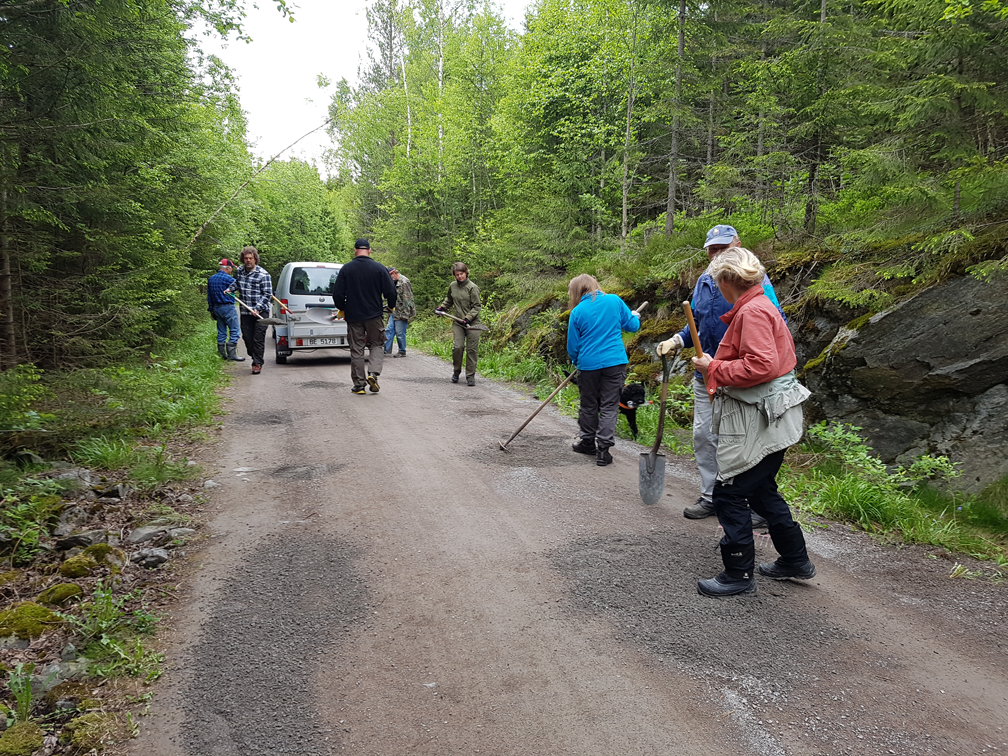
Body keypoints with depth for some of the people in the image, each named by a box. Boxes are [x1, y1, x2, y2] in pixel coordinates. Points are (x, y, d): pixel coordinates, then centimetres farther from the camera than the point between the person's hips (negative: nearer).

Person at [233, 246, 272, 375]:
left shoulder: (263, 274, -10)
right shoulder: (239, 271, 8)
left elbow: (267, 294, -11)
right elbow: (235, 283, 32)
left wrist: (257, 308, -19)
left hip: (261, 312, -5)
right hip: (245, 312, 5)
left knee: (258, 339, -6)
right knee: (247, 337, 8)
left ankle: (257, 364, 0)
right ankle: (256, 358, 25)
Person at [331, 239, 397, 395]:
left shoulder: (346, 269, -2)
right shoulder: (379, 268, -4)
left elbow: (337, 294, -2)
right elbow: (390, 292, -4)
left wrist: (342, 308, 17)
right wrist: (392, 306, 16)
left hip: (353, 316, 1)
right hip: (374, 315, 0)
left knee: (356, 350, 7)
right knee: (377, 345, 14)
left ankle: (359, 385, 9)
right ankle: (373, 373, -8)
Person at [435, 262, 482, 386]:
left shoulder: (472, 287, -8)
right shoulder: (452, 286, 8)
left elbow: (476, 306, -8)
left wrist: (468, 318, -18)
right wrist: (442, 307, 16)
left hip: (472, 322, -3)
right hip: (458, 322, 3)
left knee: (472, 349, -1)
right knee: (457, 347, -7)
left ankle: (470, 376, 9)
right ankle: (456, 371, 16)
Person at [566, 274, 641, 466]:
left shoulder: (577, 312, -3)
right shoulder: (614, 300, 0)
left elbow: (573, 346, 2)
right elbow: (632, 326, 7)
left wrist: (576, 362, 22)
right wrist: (635, 317, 30)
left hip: (588, 364, 0)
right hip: (615, 362, 0)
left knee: (589, 405, 16)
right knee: (609, 406, 3)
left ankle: (588, 442, 30)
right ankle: (603, 449, -1)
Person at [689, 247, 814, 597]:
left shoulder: (753, 312, -18)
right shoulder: (761, 306, 15)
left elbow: (762, 365, -28)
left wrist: (715, 368, -17)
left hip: (757, 422, -11)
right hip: (767, 420, 11)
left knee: (730, 494, -2)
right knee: (760, 489, 22)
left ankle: (739, 574, 9)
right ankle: (795, 560, 33)